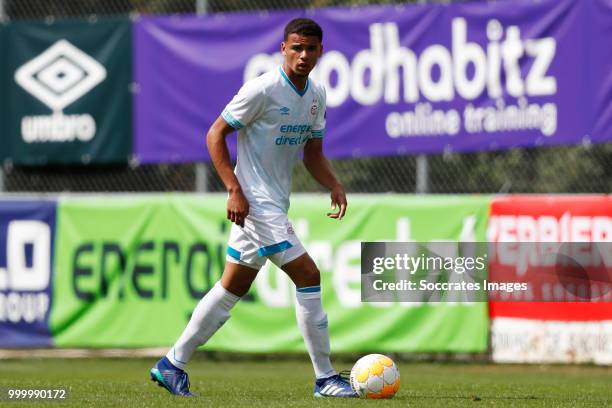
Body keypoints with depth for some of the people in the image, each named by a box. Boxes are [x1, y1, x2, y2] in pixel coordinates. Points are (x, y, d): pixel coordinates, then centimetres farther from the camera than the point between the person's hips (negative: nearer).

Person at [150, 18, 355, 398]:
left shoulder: (316, 95, 9)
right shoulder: (263, 89, -15)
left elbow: (313, 152, 17)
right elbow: (216, 134, -11)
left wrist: (335, 186, -2)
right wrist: (234, 189, -18)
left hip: (276, 206, 9)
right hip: (256, 203, -9)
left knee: (233, 288, 13)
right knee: (308, 277, -12)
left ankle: (173, 365, 22)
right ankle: (325, 378, -5)